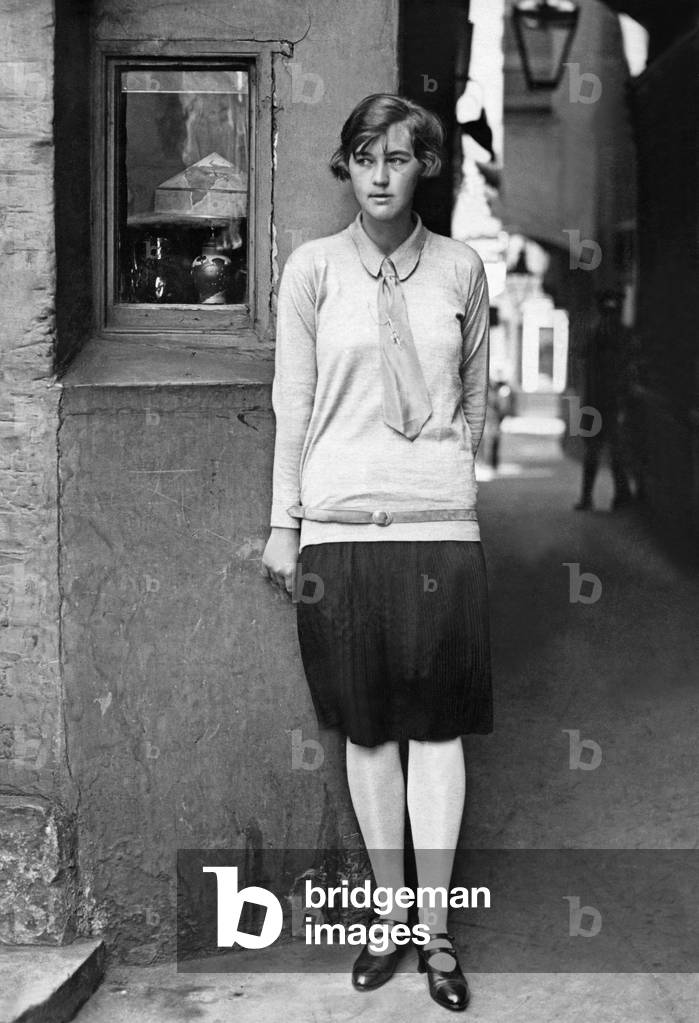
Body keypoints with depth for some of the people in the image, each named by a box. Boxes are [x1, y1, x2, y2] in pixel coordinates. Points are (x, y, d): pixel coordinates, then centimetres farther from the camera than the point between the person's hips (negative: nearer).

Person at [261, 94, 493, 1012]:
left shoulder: (460, 268, 4)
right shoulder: (313, 267, 1)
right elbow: (293, 403, 2)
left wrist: (444, 473, 12)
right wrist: (283, 523, 1)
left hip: (440, 524, 0)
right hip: (340, 524, 0)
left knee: (438, 727, 3)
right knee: (368, 728, 8)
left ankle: (435, 927, 14)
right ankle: (390, 915, 21)